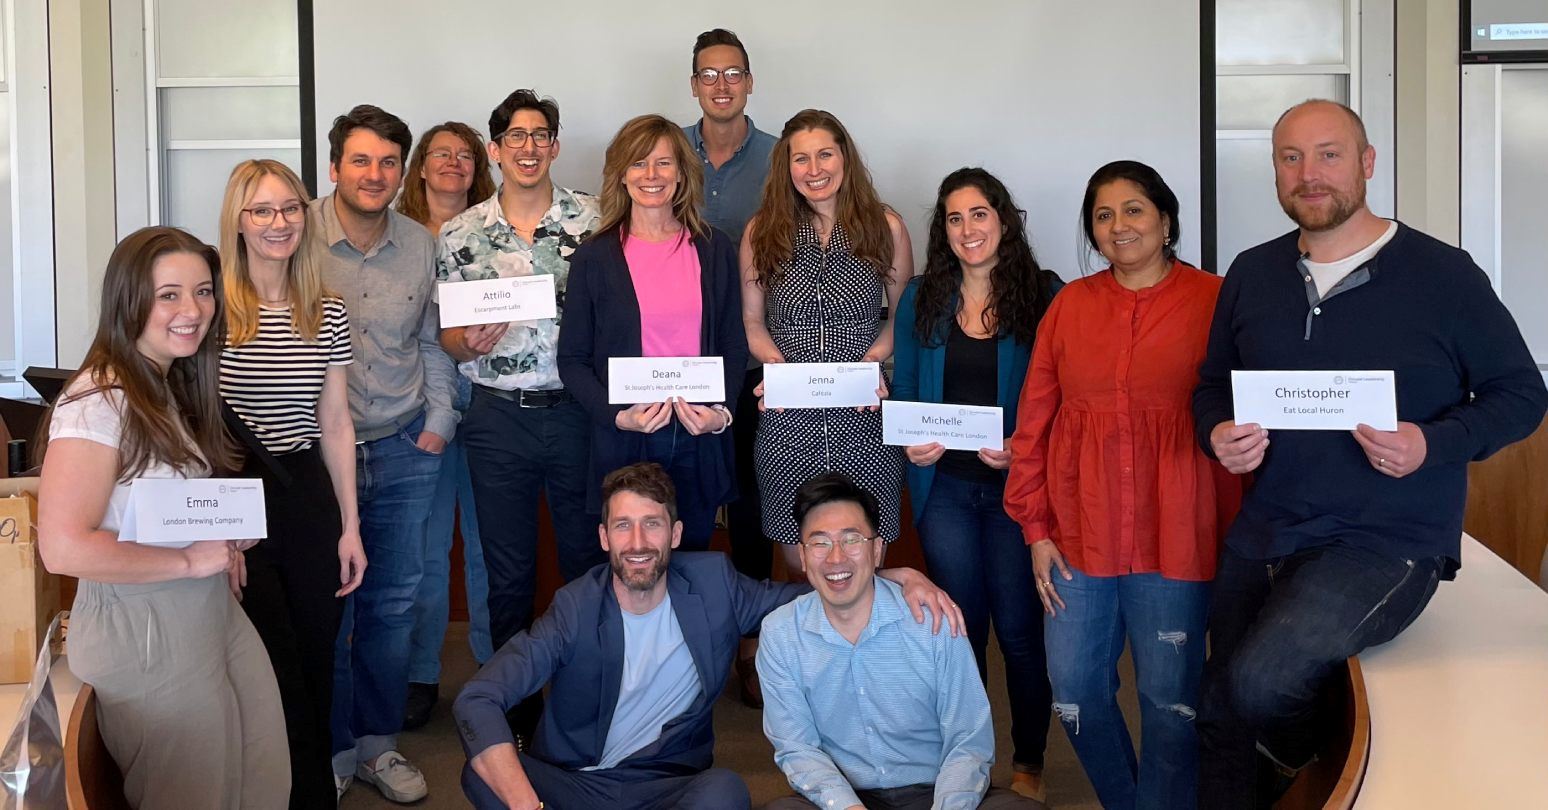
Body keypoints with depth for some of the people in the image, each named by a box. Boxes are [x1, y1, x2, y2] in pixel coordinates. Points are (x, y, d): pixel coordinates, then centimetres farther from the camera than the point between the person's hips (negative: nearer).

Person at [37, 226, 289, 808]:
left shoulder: (173, 387, 11)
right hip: (144, 633, -9)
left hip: (214, 614, 9)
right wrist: (190, 561, -18)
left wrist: (224, 544, 1)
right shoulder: (97, 403, -19)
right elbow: (63, 548, -27)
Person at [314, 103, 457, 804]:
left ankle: (378, 742, 28)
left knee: (393, 601, 12)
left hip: (404, 450, 4)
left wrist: (438, 421, 5)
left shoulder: (420, 245, 4)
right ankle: (332, 753, 22)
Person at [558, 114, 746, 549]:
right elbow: (573, 360, 1)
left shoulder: (715, 249, 6)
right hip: (623, 444, -2)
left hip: (700, 440, 2)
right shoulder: (593, 258, 1)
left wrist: (721, 412, -6)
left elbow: (734, 345, 9)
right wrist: (617, 415, -14)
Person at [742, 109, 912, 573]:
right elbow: (751, 321, 10)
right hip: (789, 419, 1)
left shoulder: (885, 227, 4)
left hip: (864, 416, -1)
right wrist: (777, 362, -10)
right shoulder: (762, 231, 6)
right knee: (798, 560, 7)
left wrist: (872, 359, -9)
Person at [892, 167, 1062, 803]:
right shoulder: (921, 299, 7)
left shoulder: (1045, 295, -3)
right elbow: (904, 389, 10)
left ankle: (1029, 764, 23)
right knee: (961, 624, 11)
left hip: (1016, 485, -2)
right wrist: (910, 440, -8)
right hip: (945, 484, 2)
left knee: (1018, 626, 4)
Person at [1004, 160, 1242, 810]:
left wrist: (1233, 536, -7)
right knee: (1075, 693, 11)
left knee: (1170, 701, 6)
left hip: (1174, 535, -3)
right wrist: (1036, 529, 4)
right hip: (1079, 536, 4)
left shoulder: (1213, 301, -3)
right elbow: (1033, 421, 7)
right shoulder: (1070, 305, 6)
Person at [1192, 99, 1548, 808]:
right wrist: (1217, 434, -7)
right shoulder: (1251, 275, 6)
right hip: (1263, 535, 5)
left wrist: (1431, 445, -20)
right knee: (1222, 723, 9)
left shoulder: (1441, 274, -7)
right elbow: (1213, 384, 17)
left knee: (1259, 682, -25)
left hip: (1388, 542, -5)